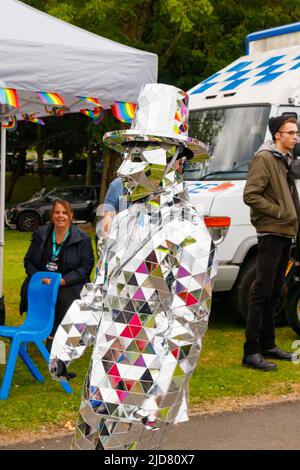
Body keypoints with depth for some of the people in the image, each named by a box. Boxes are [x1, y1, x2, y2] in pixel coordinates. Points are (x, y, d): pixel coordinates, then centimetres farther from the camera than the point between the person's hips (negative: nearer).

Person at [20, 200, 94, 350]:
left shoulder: (82, 239, 1)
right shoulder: (40, 234, 11)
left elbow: (86, 267, -4)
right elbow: (28, 260, 13)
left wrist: (62, 281, -16)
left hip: (68, 284, -2)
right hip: (41, 280, 3)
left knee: (65, 300, -34)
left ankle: (53, 337, -15)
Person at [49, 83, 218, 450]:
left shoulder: (187, 234, -18)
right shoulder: (127, 220, 10)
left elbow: (187, 326, -20)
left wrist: (155, 400, -20)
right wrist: (65, 344, 19)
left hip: (144, 390, -9)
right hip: (103, 381, 9)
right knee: (86, 445, 18)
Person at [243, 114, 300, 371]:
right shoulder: (264, 159, -11)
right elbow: (251, 195, -18)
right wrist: (279, 213, -18)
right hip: (271, 234, -9)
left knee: (274, 293, 14)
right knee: (262, 294, -9)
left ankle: (267, 345, 22)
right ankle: (251, 352, -7)